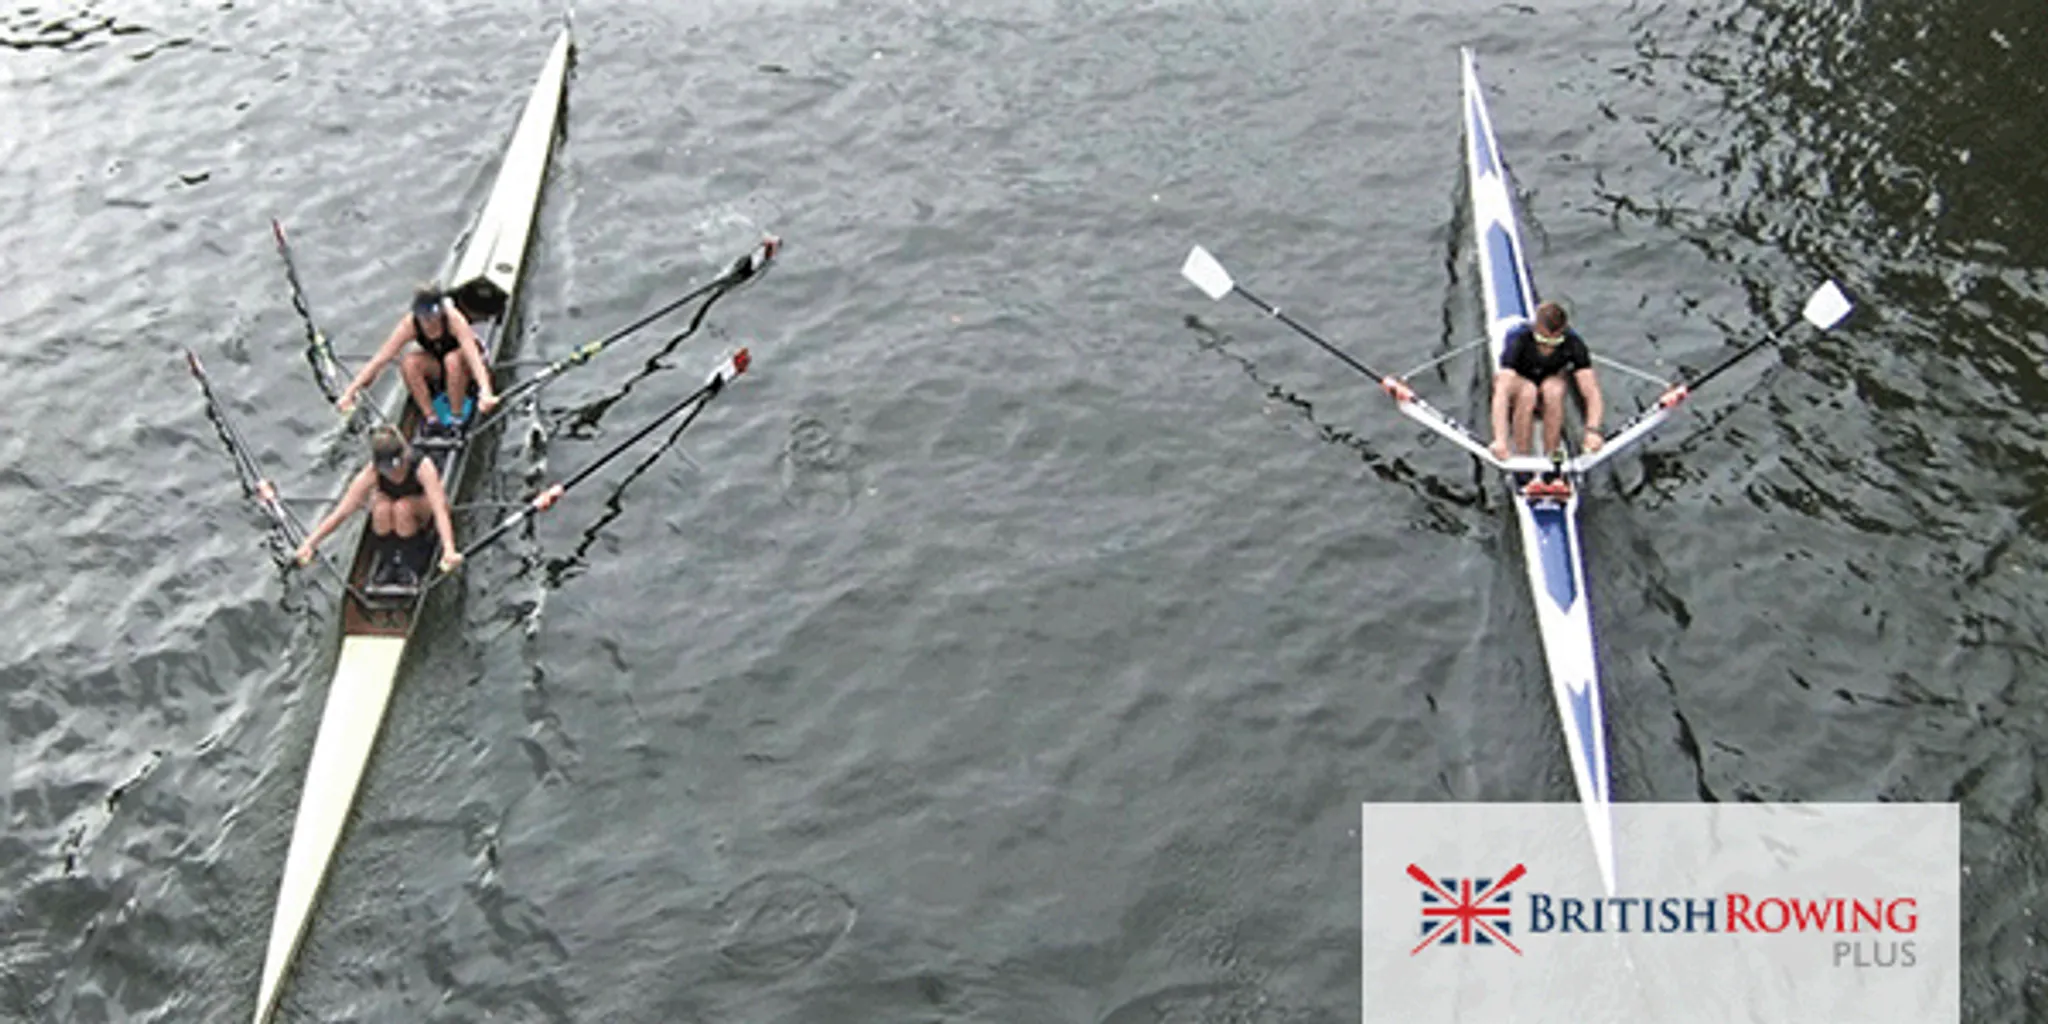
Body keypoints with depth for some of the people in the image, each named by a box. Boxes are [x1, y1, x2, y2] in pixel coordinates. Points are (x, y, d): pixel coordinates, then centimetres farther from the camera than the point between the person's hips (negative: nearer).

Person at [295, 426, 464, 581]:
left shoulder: (422, 466, -34)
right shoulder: (371, 473, -27)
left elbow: (440, 508, -44)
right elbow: (341, 512, -27)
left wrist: (449, 551, -58)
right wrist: (309, 544, -35)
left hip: (423, 511, -2)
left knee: (402, 507, -36)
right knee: (382, 508, -34)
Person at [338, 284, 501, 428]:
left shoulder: (454, 319, -32)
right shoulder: (409, 324, -23)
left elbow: (473, 355, -45)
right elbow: (379, 359, -24)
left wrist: (485, 393, -60)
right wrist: (349, 392, -31)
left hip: (466, 369, -3)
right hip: (438, 365, 3)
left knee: (452, 359, -36)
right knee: (409, 363, -26)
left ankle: (456, 417, -19)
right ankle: (431, 419, -16)